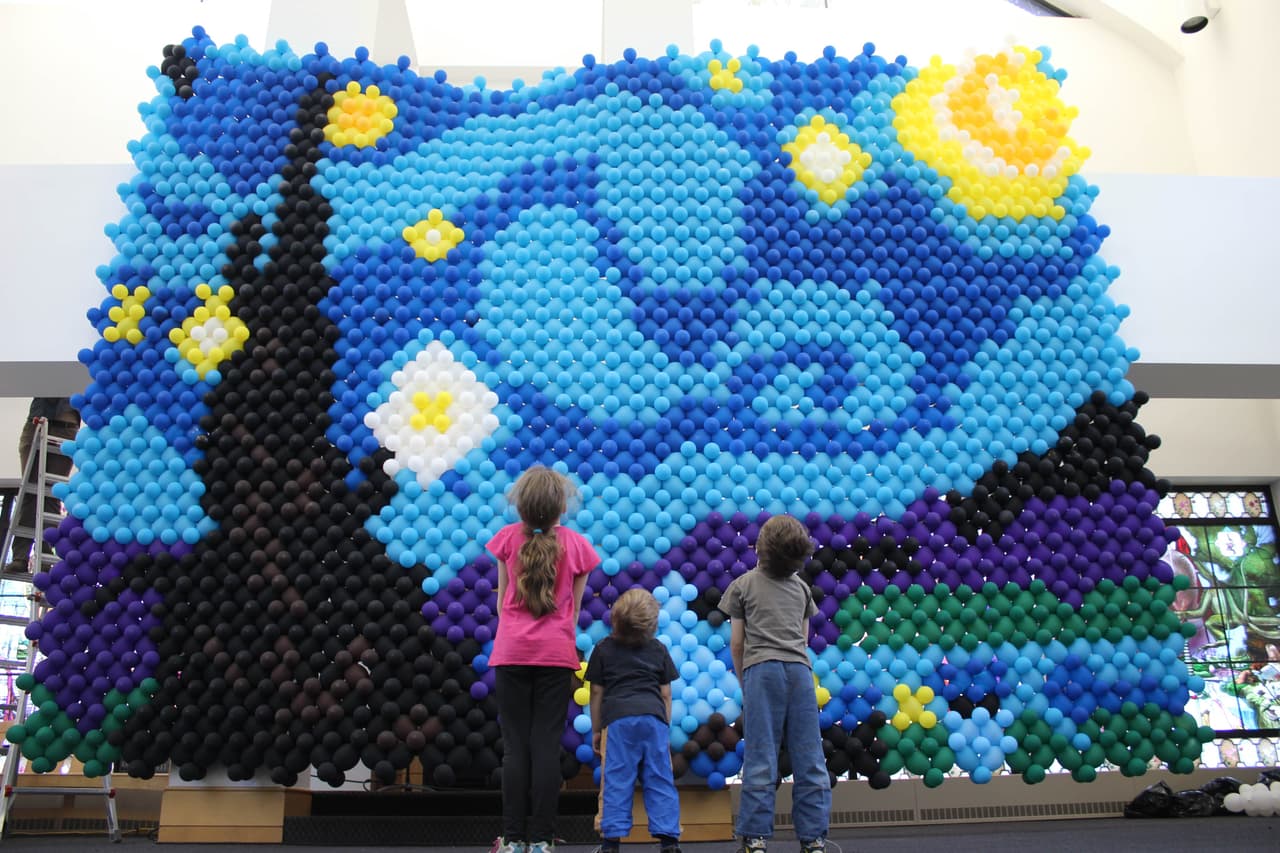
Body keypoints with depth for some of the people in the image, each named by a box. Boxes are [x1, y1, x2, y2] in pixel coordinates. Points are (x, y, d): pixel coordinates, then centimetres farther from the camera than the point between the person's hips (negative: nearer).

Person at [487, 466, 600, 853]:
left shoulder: (508, 538, 0)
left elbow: (501, 600, 10)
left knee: (515, 746, 5)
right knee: (547, 745, 3)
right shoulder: (576, 545, 0)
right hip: (556, 654, 0)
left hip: (511, 651, 0)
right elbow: (574, 609, 7)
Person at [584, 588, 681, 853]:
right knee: (659, 780, 5)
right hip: (654, 717, 2)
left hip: (618, 718, -1)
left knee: (616, 781, 1)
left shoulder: (603, 649, 12)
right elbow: (666, 694, 15)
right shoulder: (659, 649, 16)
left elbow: (596, 693, 11)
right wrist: (666, 728, 22)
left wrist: (596, 731, 17)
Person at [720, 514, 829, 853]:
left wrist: (743, 681, 19)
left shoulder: (742, 585, 10)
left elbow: (737, 642, 10)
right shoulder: (802, 587, 19)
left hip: (761, 669, -2)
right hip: (799, 669, 2)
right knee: (808, 756, 3)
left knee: (760, 756, -3)